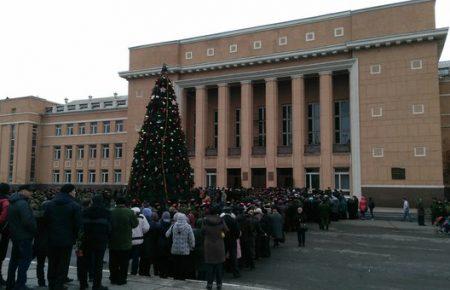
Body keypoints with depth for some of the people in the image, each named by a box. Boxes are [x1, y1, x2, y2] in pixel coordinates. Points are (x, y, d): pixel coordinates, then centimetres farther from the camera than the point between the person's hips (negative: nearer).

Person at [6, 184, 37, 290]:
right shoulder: (22, 203, -20)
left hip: (15, 235, 10)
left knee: (15, 259, 18)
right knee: (25, 259, -2)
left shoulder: (12, 203, 12)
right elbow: (28, 221, -26)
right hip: (24, 236, -10)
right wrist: (35, 229, -12)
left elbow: (12, 220, 15)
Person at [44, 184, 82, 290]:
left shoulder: (49, 204, 3)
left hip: (52, 239, 5)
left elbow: (45, 221, 4)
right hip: (67, 240, -4)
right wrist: (75, 237, 1)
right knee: (63, 264, 6)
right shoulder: (75, 206, -12)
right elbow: (78, 224, -13)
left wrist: (50, 233, 13)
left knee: (52, 263, 17)